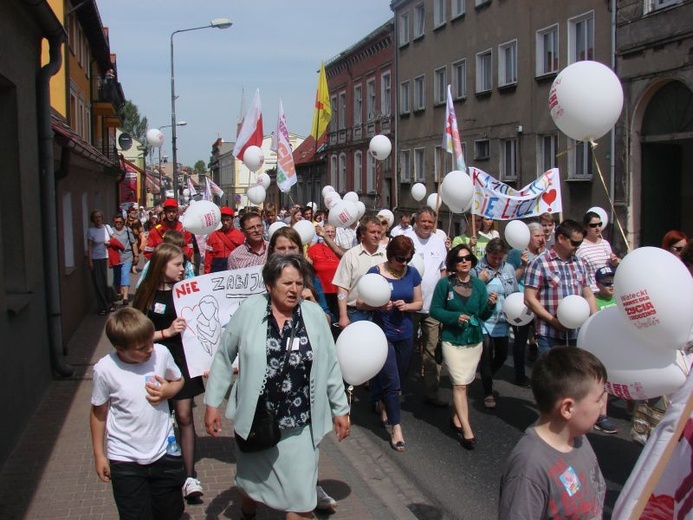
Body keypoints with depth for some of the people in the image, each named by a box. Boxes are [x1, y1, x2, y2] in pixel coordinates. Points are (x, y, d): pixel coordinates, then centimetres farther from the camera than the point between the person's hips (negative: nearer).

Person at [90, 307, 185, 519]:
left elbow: (178, 380, 8)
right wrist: (99, 455, 4)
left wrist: (168, 391, -14)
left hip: (164, 452, 3)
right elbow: (98, 413, -3)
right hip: (125, 461, -3)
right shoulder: (105, 369, -17)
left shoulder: (161, 353, -12)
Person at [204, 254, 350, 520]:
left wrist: (340, 408, 6)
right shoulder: (249, 310, -9)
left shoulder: (314, 314, -5)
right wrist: (212, 403, -1)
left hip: (299, 425, 0)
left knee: (301, 497, 2)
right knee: (251, 480, 24)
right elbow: (224, 357, -1)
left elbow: (330, 365, 2)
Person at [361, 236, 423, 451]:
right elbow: (360, 303, -9)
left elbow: (419, 303, 8)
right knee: (391, 381, -6)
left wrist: (406, 306, -13)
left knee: (399, 378, 18)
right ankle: (396, 428, 1)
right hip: (383, 334, -5)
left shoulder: (412, 273, 1)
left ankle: (385, 408, 42)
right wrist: (378, 305, -27)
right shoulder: (375, 272, -11)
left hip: (405, 334, 5)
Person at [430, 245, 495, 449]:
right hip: (452, 340, -4)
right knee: (460, 385, -8)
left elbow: (483, 316, 3)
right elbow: (435, 310, -5)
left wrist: (490, 305, -17)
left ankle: (457, 418, 30)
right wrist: (455, 317, -18)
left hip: (474, 340, 4)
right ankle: (467, 431, -6)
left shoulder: (479, 285, 2)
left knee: (464, 383, 12)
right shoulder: (445, 284, -7)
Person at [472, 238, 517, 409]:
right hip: (484, 321, -5)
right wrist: (480, 282, -22)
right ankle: (488, 393, 15)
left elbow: (515, 294, 11)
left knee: (502, 355, 15)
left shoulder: (509, 269, 5)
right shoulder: (477, 270, -8)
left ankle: (486, 377, 43)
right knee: (487, 357, -1)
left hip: (502, 322, 5)